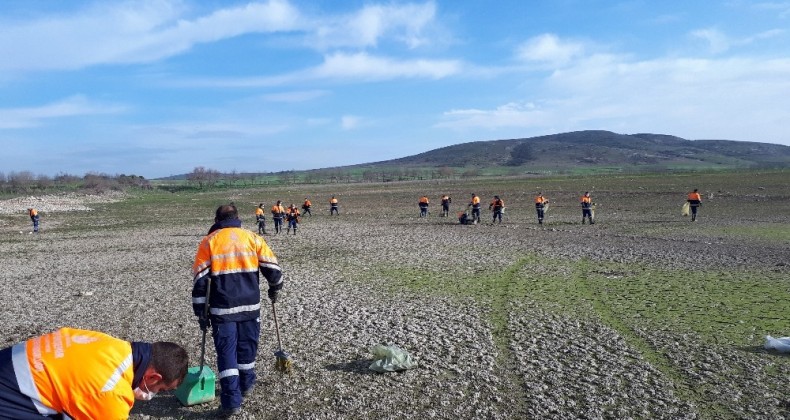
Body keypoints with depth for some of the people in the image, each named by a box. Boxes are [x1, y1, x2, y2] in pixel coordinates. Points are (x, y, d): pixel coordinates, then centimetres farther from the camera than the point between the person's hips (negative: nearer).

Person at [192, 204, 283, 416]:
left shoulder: (208, 242, 1)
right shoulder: (253, 238, 4)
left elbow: (200, 281, -2)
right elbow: (273, 269, 1)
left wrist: (201, 312, 4)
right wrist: (275, 288, 21)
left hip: (222, 309, -2)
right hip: (250, 306, 2)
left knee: (226, 352, 5)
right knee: (247, 347, 19)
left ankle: (231, 401, 2)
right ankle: (246, 385, 37)